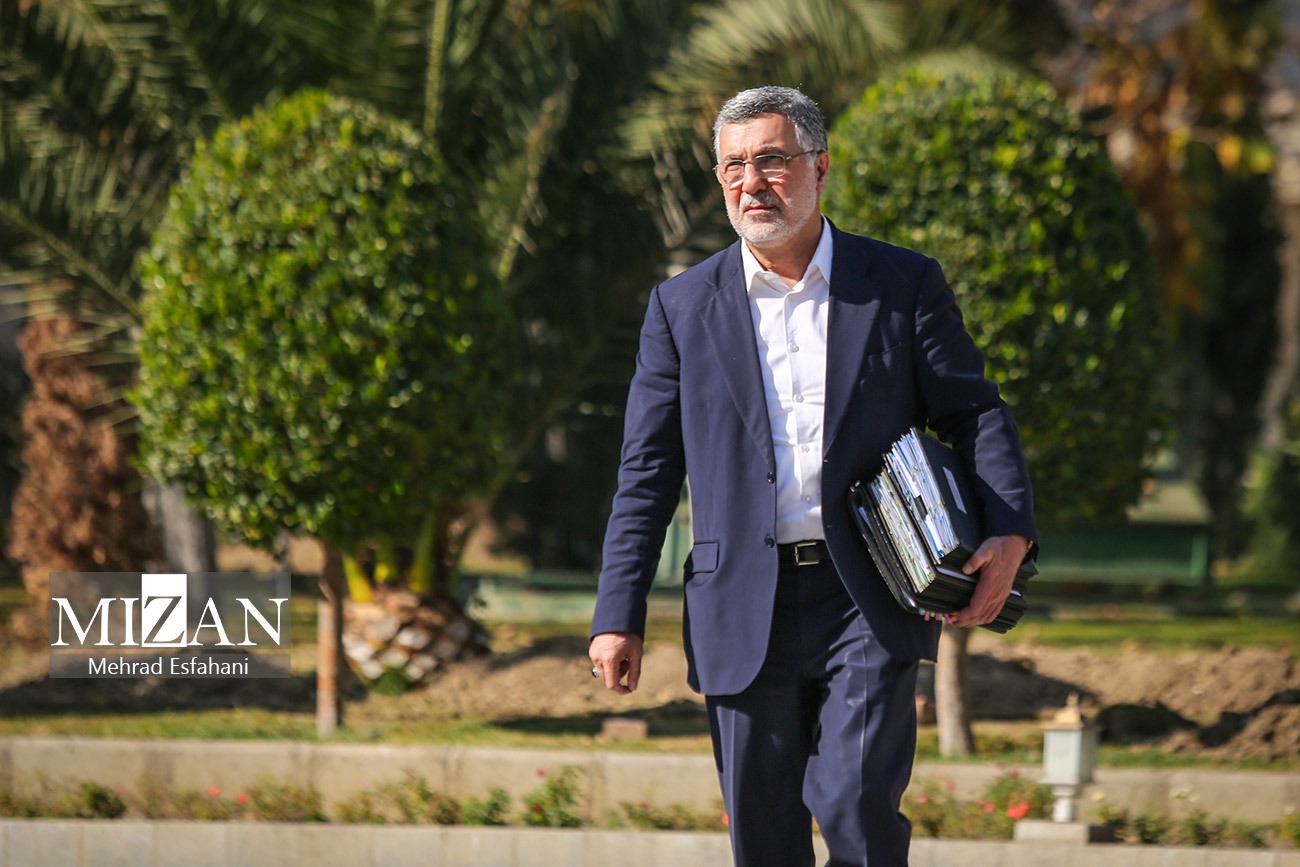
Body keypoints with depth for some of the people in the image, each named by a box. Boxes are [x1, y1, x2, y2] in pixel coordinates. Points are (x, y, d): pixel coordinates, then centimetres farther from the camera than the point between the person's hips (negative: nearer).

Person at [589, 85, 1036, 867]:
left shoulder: (904, 286, 5)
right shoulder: (683, 309, 9)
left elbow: (975, 413, 5)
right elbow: (648, 472, 9)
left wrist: (1009, 532, -12)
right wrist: (619, 617, 4)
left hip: (870, 601, -2)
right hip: (744, 614, 2)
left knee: (855, 803, -16)